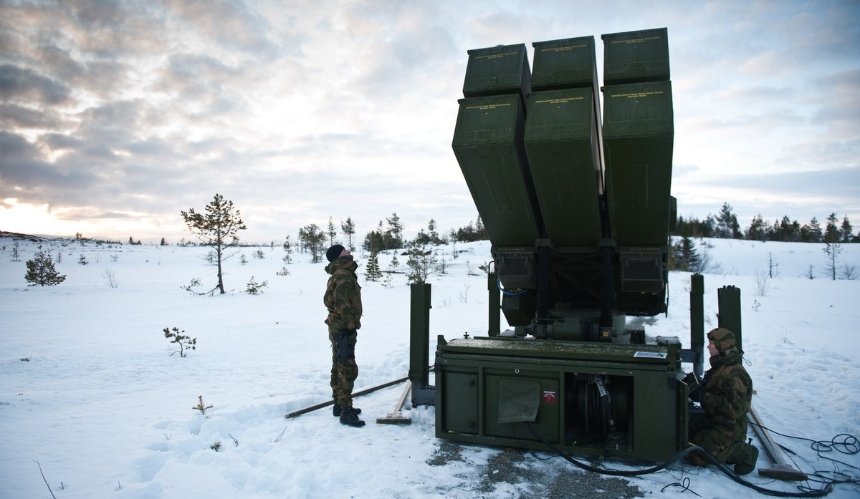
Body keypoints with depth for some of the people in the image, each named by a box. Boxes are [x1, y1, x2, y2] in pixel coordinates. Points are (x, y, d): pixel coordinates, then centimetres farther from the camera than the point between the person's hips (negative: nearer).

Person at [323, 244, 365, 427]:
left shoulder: (336, 275, 16)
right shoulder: (344, 276, -19)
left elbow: (328, 300, 21)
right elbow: (342, 304, -25)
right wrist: (352, 324, -19)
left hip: (337, 328, 11)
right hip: (344, 329, -11)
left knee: (338, 368, 17)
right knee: (348, 370, -9)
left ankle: (339, 405, 28)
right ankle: (346, 412, -6)